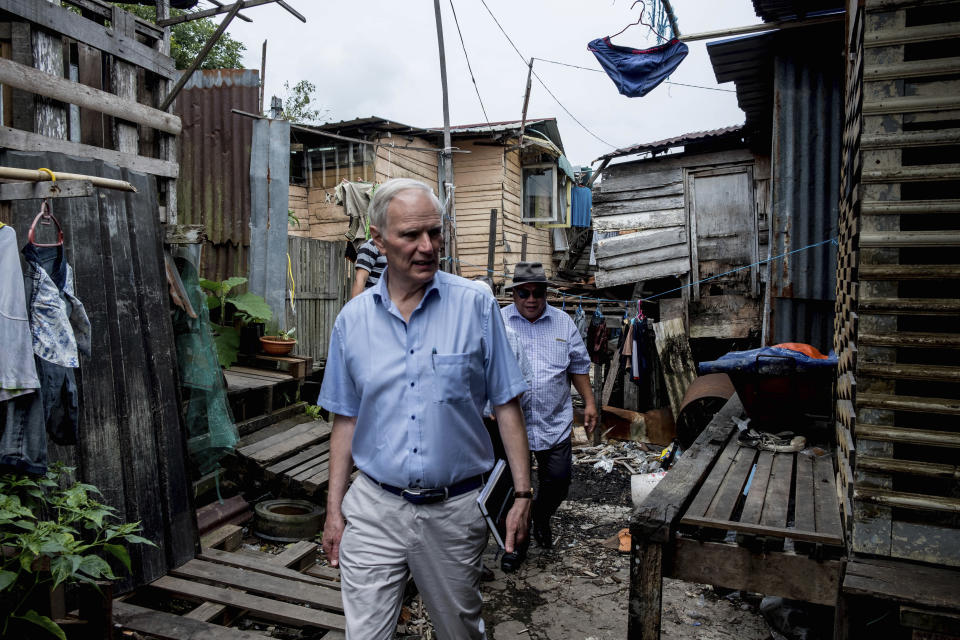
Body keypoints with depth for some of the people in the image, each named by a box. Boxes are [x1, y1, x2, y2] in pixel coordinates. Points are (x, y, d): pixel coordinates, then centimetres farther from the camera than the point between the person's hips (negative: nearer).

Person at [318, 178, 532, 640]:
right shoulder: (352, 319, 0)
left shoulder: (475, 305, -7)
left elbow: (506, 405, -3)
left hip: (455, 509, -1)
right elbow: (345, 420, 7)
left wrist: (522, 493, -5)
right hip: (373, 509, 1)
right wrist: (334, 508, 6)